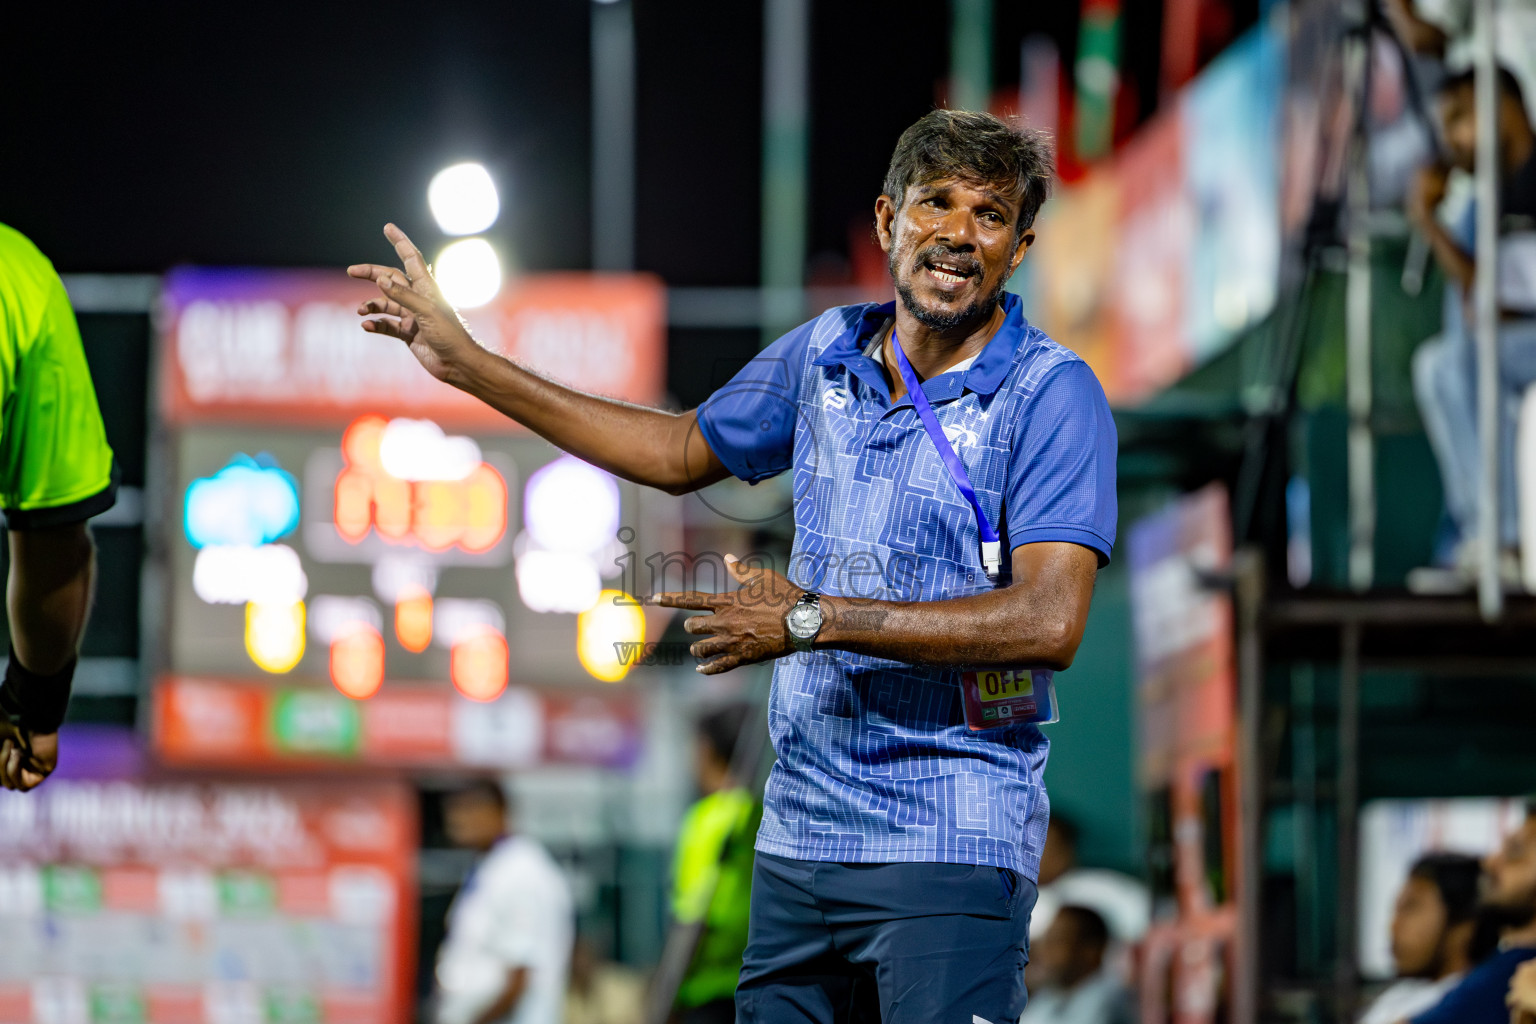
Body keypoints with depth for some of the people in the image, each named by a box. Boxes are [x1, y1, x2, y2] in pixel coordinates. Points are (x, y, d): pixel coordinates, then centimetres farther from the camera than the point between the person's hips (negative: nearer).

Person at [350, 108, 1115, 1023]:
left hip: (952, 850, -6)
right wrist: (467, 363, 27)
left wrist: (813, 619, -19)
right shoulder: (827, 353, 10)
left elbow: (1049, 622, -20)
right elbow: (685, 453, 27)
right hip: (799, 835, 6)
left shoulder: (1053, 396, -9)